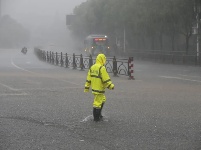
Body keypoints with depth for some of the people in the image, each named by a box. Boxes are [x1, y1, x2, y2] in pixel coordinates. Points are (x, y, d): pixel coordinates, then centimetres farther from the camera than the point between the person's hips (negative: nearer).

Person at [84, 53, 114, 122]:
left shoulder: (92, 67, 8)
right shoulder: (102, 68, -17)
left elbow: (88, 78, 12)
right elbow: (106, 78, -19)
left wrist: (87, 87, 17)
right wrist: (111, 86, -11)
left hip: (94, 88, 9)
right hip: (99, 88, -9)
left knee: (103, 99, 24)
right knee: (97, 102, -1)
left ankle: (98, 114, 31)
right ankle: (96, 117, 5)